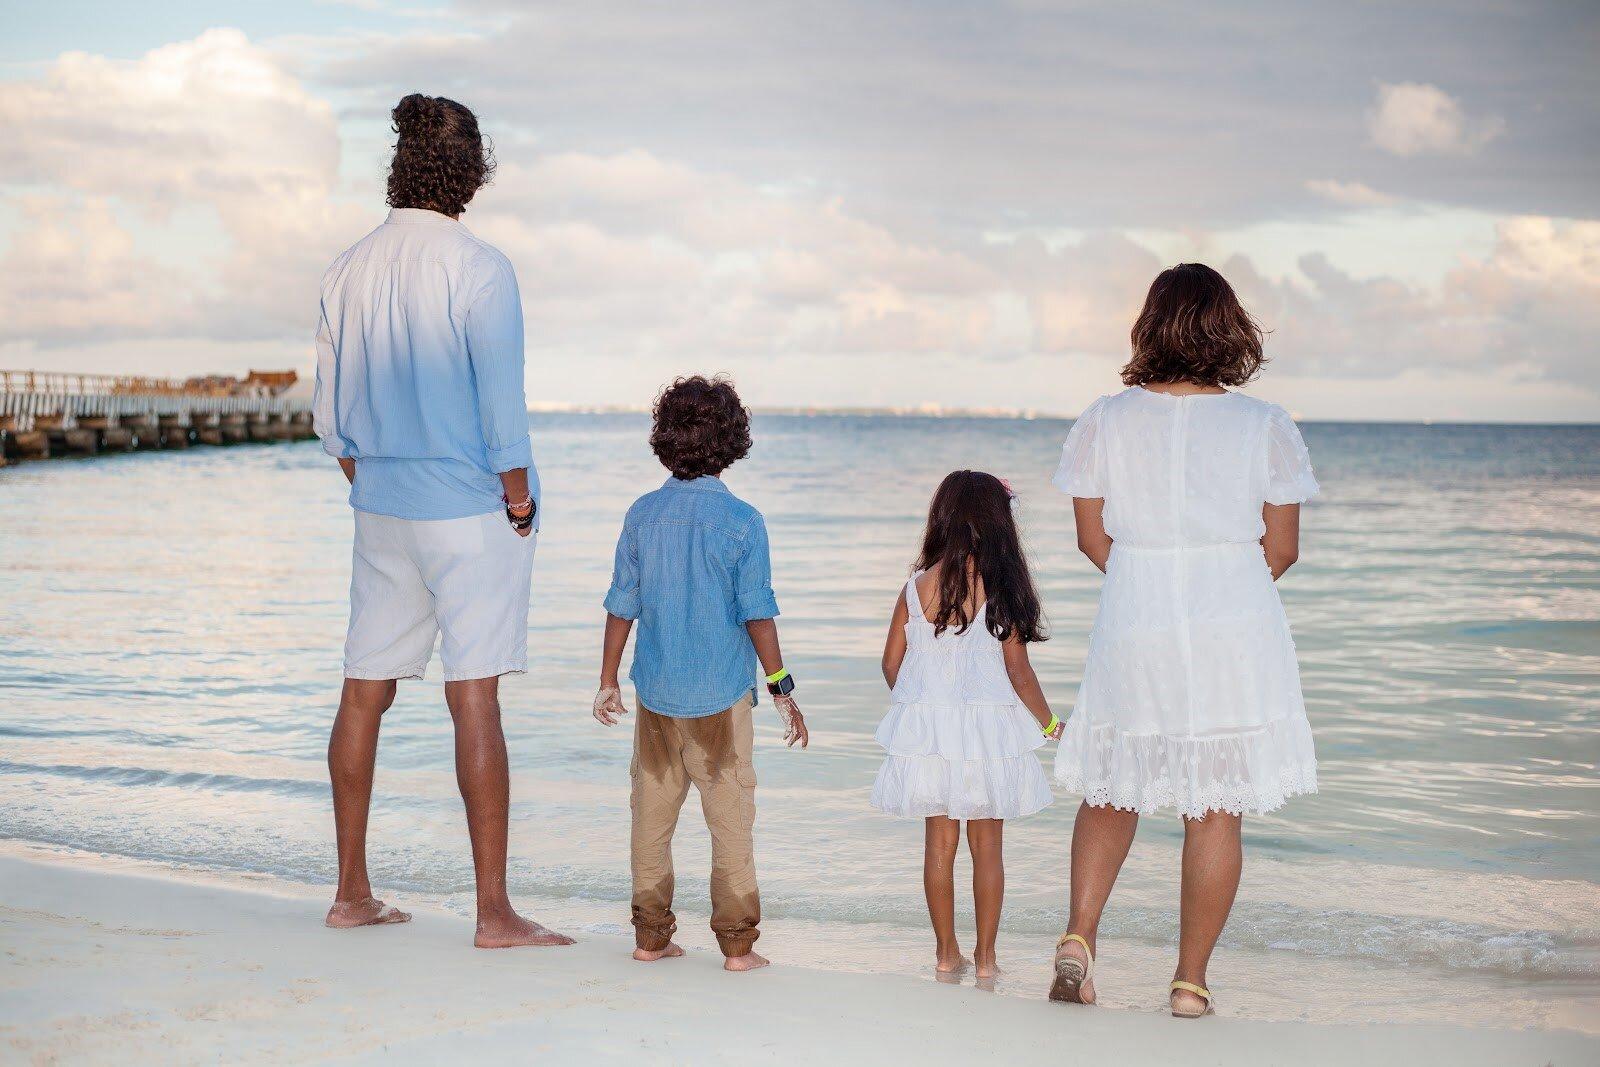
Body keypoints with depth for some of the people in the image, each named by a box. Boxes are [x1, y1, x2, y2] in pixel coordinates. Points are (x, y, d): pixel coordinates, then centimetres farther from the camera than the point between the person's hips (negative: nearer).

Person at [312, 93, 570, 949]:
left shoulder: (349, 270, 5)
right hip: (469, 507, -6)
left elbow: (330, 411, 10)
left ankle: (351, 892, 20)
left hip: (382, 509, 6)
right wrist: (518, 494, -2)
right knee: (474, 699, -5)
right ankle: (493, 911, -3)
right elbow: (501, 404, -14)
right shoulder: (478, 270, -13)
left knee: (364, 693, 11)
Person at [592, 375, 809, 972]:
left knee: (652, 813, 12)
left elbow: (622, 606, 3)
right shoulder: (741, 522, -10)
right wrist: (783, 691, -4)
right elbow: (757, 615, -11)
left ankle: (651, 935, 17)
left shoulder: (643, 515, 0)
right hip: (721, 697, -3)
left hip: (656, 695, 3)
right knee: (731, 819, 5)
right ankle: (737, 944, 7)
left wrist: (609, 683, 13)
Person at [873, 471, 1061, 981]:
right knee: (987, 846, 7)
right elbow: (1018, 671, -7)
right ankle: (985, 957, 12)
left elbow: (891, 663, 2)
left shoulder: (918, 585, -3)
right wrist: (1049, 724, 7)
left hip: (926, 726, 2)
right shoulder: (1001, 587, -10)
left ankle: (946, 953, 17)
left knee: (939, 843, 10)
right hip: (988, 729, -2)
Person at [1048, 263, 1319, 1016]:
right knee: (1217, 810, 7)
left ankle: (1078, 935, 1)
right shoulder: (1266, 427, -4)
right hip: (1236, 636, -1)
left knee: (1113, 790, 18)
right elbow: (1281, 551, 1)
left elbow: (1094, 540, 4)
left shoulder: (1103, 422, -2)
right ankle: (1190, 982, 10)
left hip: (1132, 635, 1)